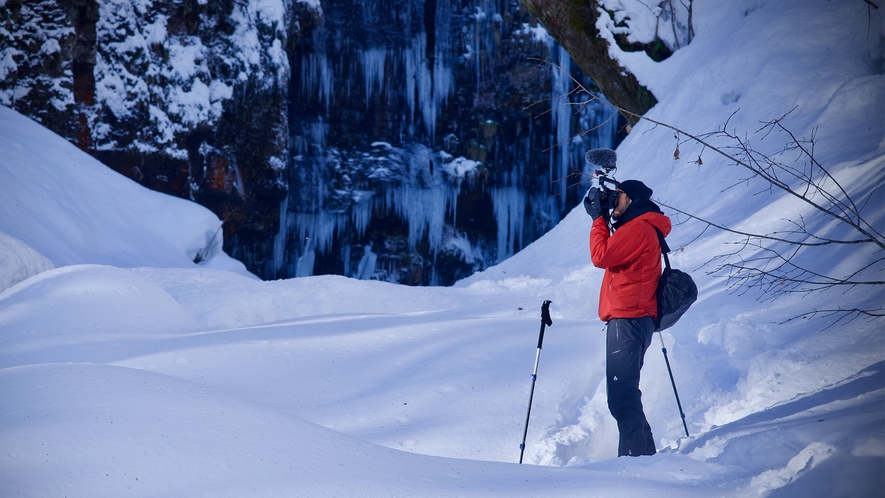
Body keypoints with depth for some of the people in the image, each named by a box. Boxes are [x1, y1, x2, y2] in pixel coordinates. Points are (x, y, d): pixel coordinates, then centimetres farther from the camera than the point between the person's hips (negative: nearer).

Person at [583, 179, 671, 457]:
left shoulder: (638, 228, -10)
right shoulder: (640, 228, 23)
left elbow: (601, 256, -15)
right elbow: (611, 254, 23)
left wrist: (598, 219, -4)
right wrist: (600, 218, 15)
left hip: (627, 319, -11)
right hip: (629, 319, 11)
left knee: (621, 393, -15)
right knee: (624, 392, 15)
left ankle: (634, 455, -19)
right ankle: (644, 452, 18)